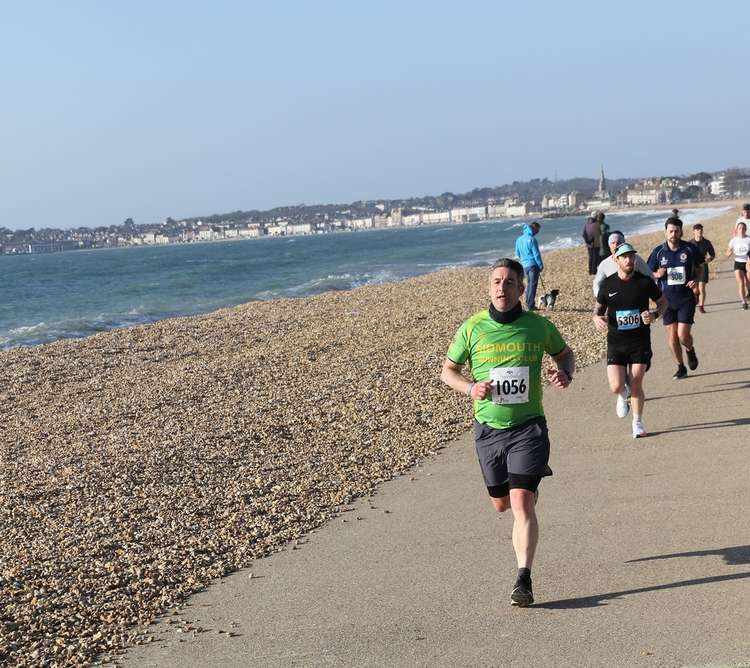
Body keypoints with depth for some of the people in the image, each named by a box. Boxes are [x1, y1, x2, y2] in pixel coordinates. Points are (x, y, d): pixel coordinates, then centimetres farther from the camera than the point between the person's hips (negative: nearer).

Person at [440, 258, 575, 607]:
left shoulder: (538, 326, -2)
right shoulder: (472, 328, -2)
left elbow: (565, 353, 17)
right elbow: (447, 371, 8)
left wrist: (565, 373, -5)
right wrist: (471, 388, -12)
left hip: (528, 425, -2)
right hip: (488, 428, 2)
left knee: (521, 503, -15)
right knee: (501, 503, 17)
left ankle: (523, 580, -10)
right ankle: (534, 478, 53)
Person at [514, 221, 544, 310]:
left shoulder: (519, 239, 6)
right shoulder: (531, 240, -17)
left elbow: (517, 254, 15)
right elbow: (536, 254, -15)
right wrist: (541, 266, -6)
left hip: (524, 265, 7)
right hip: (533, 265, -7)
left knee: (529, 283, 19)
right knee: (533, 285, -1)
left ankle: (528, 303, 21)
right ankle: (531, 305, -1)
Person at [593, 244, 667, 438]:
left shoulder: (645, 282, -3)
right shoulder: (607, 284, 0)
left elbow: (663, 302, 10)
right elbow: (598, 308, 14)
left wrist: (654, 315, -11)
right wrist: (597, 318, -9)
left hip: (640, 341, -1)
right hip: (616, 342, 1)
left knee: (636, 384, -3)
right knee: (616, 386, -9)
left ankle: (637, 423, 17)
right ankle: (623, 396, 29)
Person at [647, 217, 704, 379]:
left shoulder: (690, 249, -4)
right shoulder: (658, 251, -1)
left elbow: (701, 267, 10)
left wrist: (696, 280, -9)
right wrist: (657, 274, -13)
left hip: (686, 298, -2)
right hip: (667, 299, 2)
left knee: (683, 335, -10)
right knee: (672, 336, 3)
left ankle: (690, 350, 25)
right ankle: (681, 367, 20)